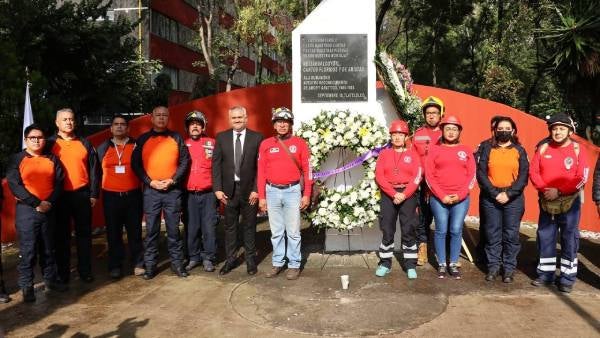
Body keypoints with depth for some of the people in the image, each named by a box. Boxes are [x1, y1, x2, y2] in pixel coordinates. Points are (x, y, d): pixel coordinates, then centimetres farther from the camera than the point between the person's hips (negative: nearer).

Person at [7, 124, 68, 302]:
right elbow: (15, 185, -8)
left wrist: (50, 202, -11)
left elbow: (59, 182, 4)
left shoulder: (52, 159, 9)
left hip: (49, 210, 3)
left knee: (48, 247, 13)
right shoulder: (16, 160, 0)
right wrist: (36, 203, -15)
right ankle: (26, 286, 9)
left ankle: (50, 279, 26)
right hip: (26, 210, -3)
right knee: (27, 250, -1)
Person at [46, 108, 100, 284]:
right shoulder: (50, 143, 3)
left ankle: (85, 270, 17)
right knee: (61, 235, 6)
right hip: (59, 196, -1)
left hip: (82, 195, 1)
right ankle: (63, 272, 16)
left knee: (84, 233, 7)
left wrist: (94, 194, 1)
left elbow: (94, 170, 7)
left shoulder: (85, 143, 8)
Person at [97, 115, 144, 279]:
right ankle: (115, 266, 15)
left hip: (133, 195, -1)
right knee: (113, 233, 6)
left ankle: (138, 264, 14)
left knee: (135, 231, 4)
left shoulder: (136, 145, 4)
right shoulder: (103, 148, 9)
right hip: (111, 196, 1)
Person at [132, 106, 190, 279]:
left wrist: (172, 180, -7)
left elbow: (185, 161, 4)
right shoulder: (142, 139, 7)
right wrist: (150, 182, -7)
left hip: (173, 190, 0)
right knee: (151, 230, 3)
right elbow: (135, 164, 5)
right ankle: (150, 265, 12)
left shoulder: (176, 138, 8)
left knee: (174, 229, 4)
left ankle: (177, 263, 14)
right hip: (150, 190, 0)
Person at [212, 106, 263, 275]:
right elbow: (216, 164, 2)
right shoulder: (221, 137, 4)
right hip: (229, 189, 1)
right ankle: (230, 259, 22)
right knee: (230, 226, 10)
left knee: (249, 226, 9)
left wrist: (256, 189, -9)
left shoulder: (257, 137, -1)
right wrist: (217, 188, -5)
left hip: (250, 190, -1)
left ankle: (250, 260, 23)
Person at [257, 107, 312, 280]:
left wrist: (306, 194, -3)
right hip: (272, 191, 2)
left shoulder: (300, 143, 1)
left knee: (293, 232, 3)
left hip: (292, 191, -2)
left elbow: (307, 170, 1)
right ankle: (278, 263, 21)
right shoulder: (266, 144, 4)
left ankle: (294, 265, 13)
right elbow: (261, 172, 5)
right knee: (276, 232, 11)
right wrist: (261, 196, 2)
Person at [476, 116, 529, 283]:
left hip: (513, 199, 0)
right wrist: (495, 193, -12)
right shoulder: (487, 148, 5)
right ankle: (493, 266, 14)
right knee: (492, 234, 4)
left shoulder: (519, 151, 7)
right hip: (490, 198, 0)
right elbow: (481, 174, -3)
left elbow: (523, 176, 0)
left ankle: (509, 268, 12)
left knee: (511, 235, 3)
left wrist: (509, 194, -12)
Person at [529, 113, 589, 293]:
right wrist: (544, 189, -15)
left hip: (570, 203, -3)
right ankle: (545, 273, 21)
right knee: (545, 237, 9)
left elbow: (581, 178, -10)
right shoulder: (543, 148, 3)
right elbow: (533, 171, 0)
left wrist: (559, 191, -17)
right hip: (546, 202, 3)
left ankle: (567, 277, 14)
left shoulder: (578, 149, -4)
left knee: (569, 239, 4)